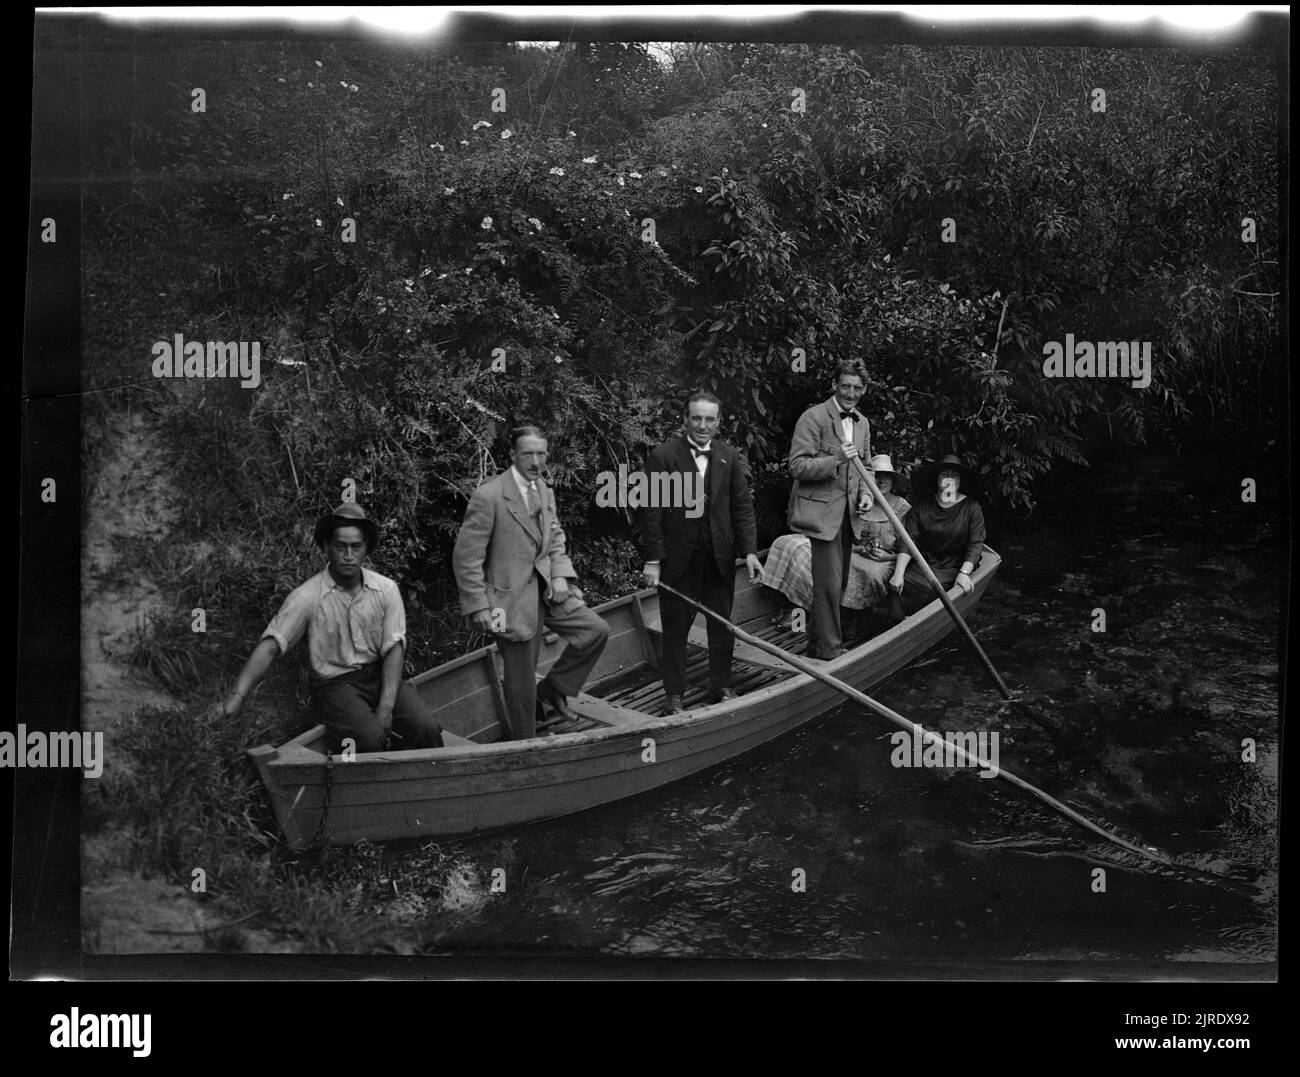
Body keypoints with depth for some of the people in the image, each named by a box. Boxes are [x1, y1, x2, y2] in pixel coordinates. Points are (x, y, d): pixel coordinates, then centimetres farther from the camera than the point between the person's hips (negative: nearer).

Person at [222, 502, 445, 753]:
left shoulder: (386, 590, -2)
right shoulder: (307, 597, -10)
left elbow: (393, 648, -3)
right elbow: (270, 646, -15)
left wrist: (386, 706, -16)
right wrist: (238, 695, -29)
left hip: (380, 674, 3)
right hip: (336, 682, -3)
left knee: (425, 728, -22)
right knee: (370, 738, -30)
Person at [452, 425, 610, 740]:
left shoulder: (544, 491, 6)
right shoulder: (489, 497, -18)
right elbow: (465, 558, -16)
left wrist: (560, 575, 0)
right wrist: (478, 607, -17)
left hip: (546, 589, 7)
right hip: (513, 600, -7)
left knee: (596, 631, 1)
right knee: (521, 681, 3)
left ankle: (553, 689, 19)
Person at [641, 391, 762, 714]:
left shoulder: (728, 457, 4)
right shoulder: (664, 457, -9)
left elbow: (743, 505, 5)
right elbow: (651, 511, -8)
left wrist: (749, 551, -3)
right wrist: (653, 560, -11)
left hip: (720, 557, 4)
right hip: (678, 558, -4)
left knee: (722, 626, 12)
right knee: (675, 629, 6)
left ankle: (721, 687, 26)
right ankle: (674, 695, 16)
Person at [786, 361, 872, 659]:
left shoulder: (862, 423, 14)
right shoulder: (814, 418, -10)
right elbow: (797, 465, -15)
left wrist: (865, 494, 6)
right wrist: (836, 460, -27)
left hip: (848, 512, 8)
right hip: (822, 511, -7)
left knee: (840, 581, 14)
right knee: (829, 582, -7)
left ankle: (822, 633, 28)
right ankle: (829, 646, 2)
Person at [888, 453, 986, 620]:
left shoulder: (971, 508, -2)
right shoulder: (922, 506, 3)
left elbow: (975, 544, -6)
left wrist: (964, 573, -20)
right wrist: (898, 573, -16)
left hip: (953, 568, -2)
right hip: (923, 563, 2)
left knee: (927, 587, -29)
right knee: (901, 586, -24)